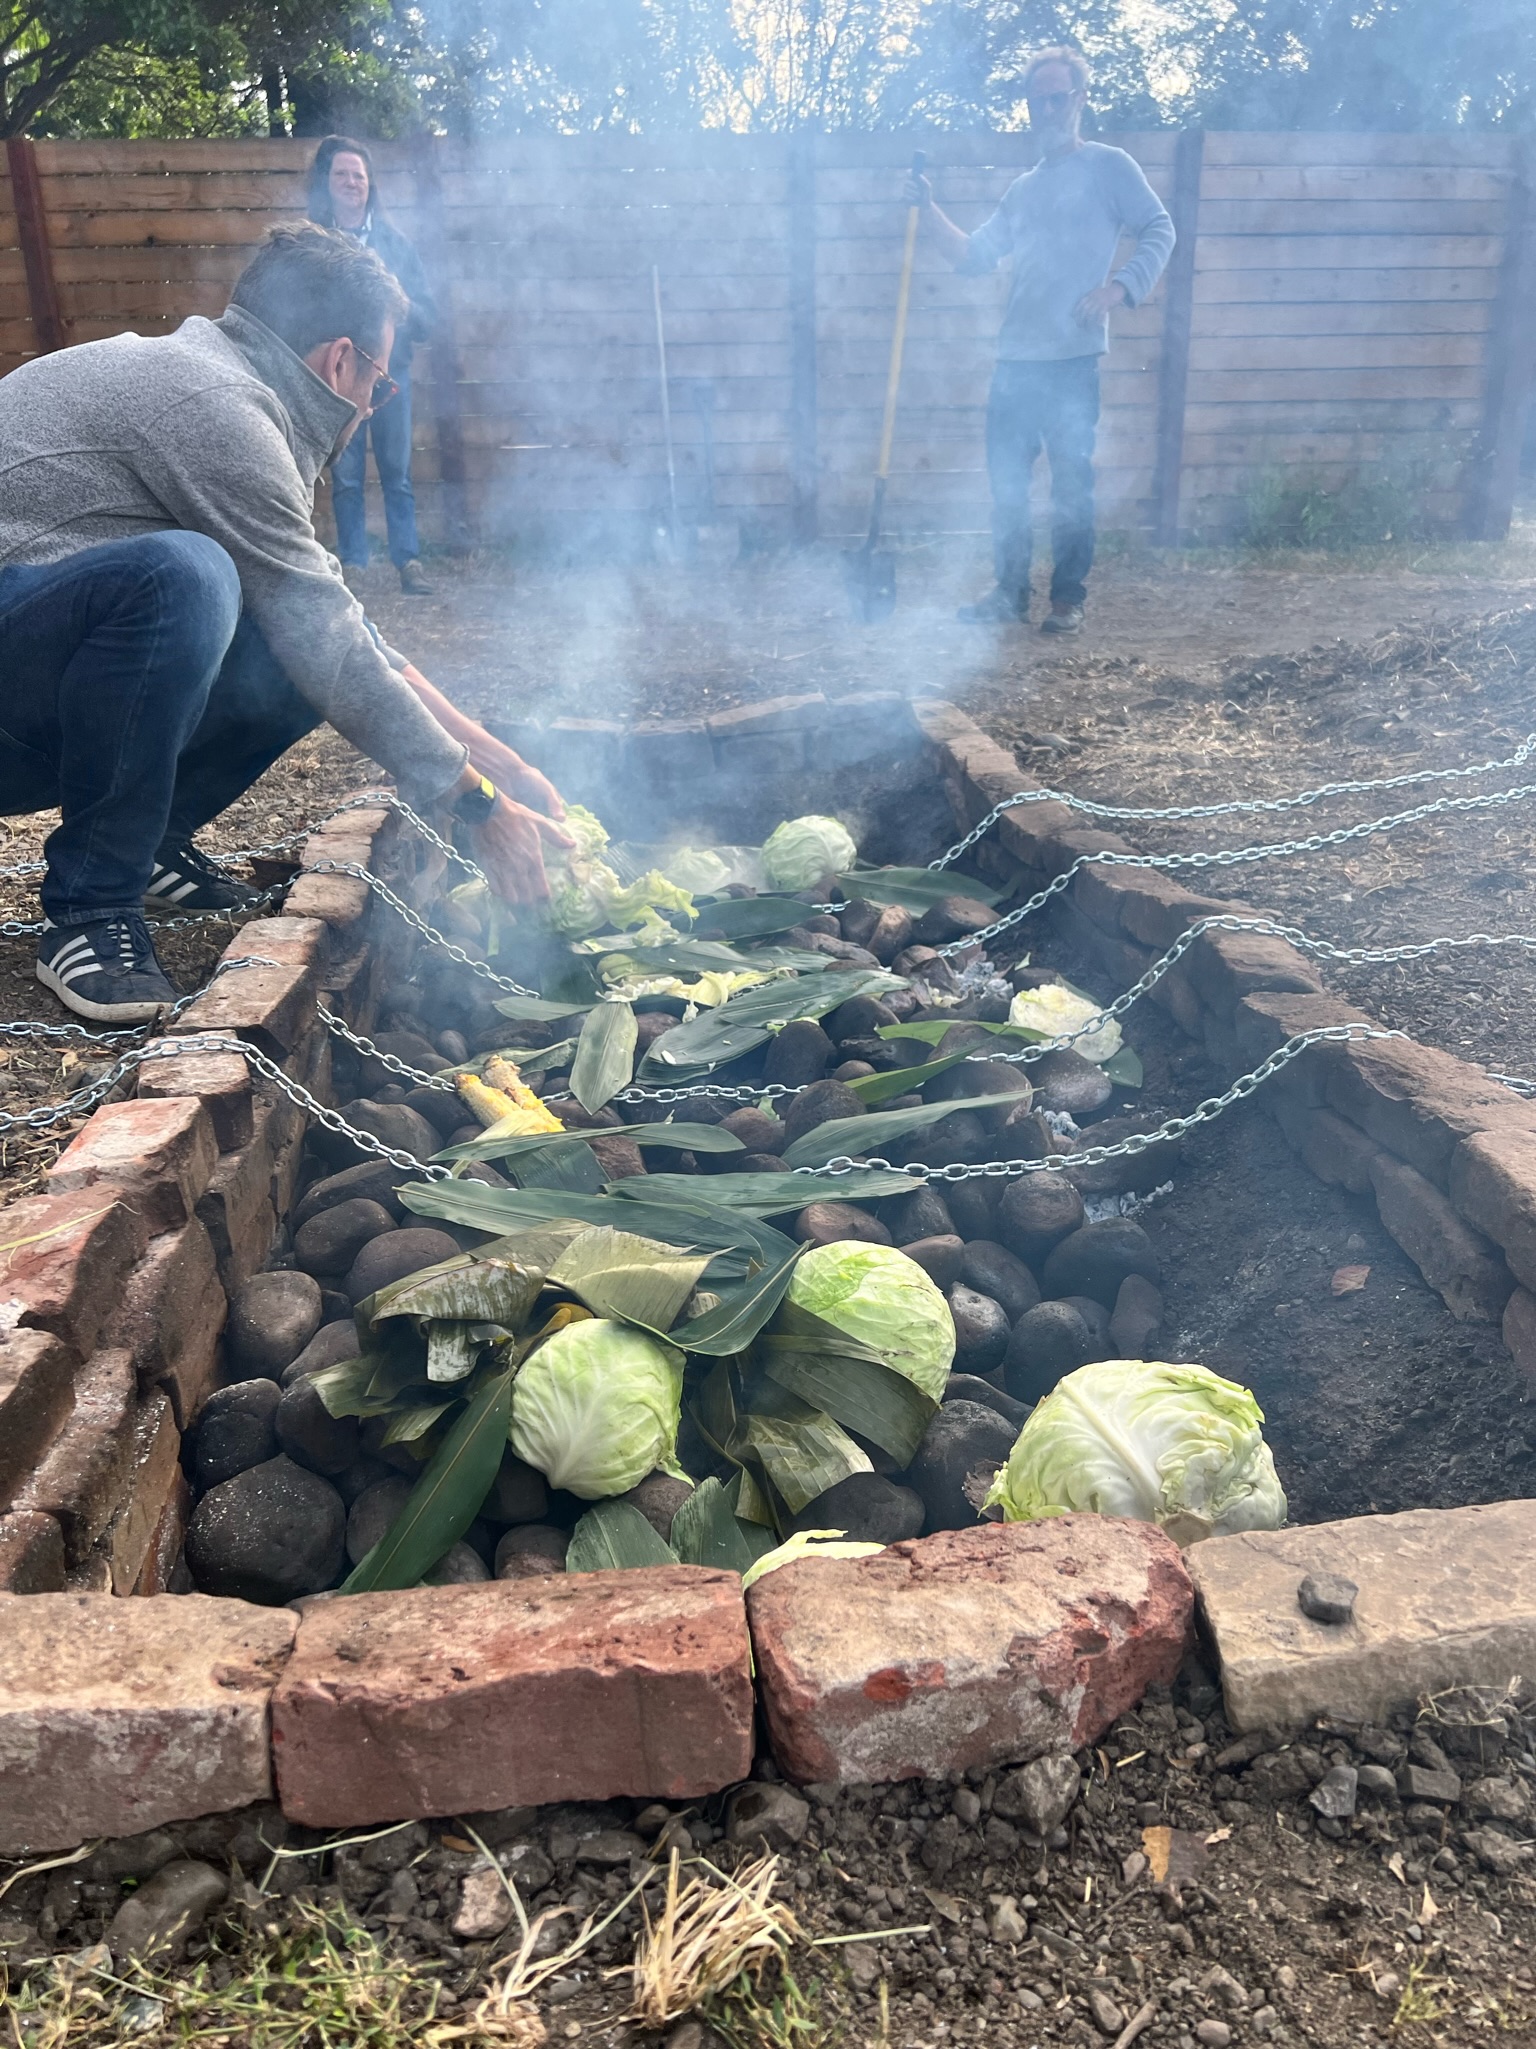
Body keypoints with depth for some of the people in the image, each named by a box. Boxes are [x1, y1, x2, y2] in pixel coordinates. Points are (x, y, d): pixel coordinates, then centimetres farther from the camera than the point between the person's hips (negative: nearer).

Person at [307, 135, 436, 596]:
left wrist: (399, 300, -11)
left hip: (390, 372, 1)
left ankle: (409, 561, 1)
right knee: (345, 477, 0)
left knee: (397, 472, -2)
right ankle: (351, 563, 4)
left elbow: (428, 320, 8)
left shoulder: (394, 241, 10)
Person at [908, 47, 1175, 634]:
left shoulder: (1108, 166, 4)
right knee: (1006, 481, 6)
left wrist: (1117, 289, -16)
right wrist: (930, 211, 9)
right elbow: (974, 256, 20)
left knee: (1072, 481, -4)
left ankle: (1068, 600, 2)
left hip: (1072, 360, -6)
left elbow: (1158, 231, -2)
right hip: (1015, 361, 6)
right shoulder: (1022, 189, 22)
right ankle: (1009, 592, 16)